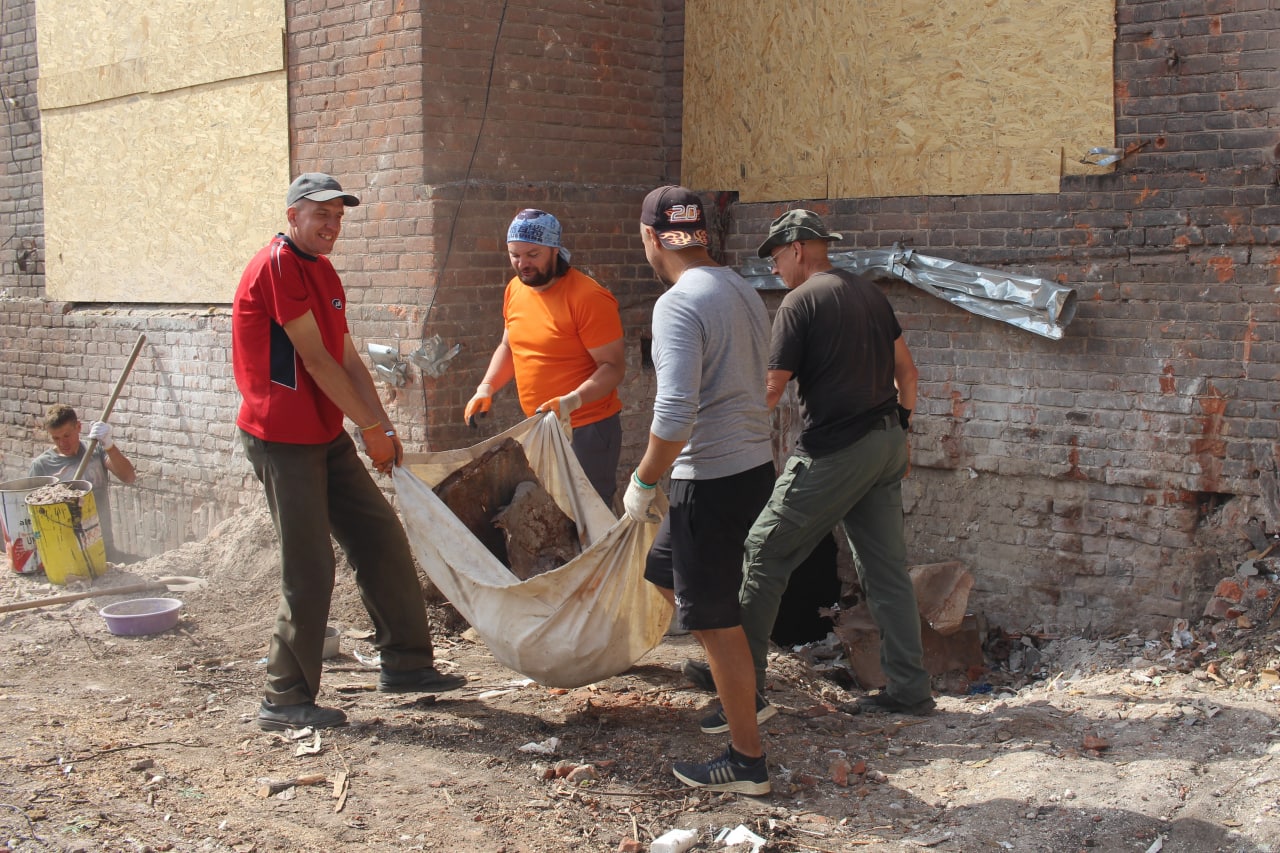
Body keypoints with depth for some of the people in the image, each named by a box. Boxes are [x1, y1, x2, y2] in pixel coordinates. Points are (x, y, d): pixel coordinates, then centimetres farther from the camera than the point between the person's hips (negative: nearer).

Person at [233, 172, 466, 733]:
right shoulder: (277, 265, -14)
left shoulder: (324, 272, 15)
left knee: (383, 539, 10)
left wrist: (384, 427, 5)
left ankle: (405, 664, 21)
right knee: (309, 571, -5)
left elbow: (348, 359, 15)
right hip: (282, 439, -9)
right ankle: (284, 700, 7)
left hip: (326, 436, 9)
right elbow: (315, 359, -17)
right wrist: (370, 427, -11)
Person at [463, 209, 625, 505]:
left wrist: (571, 402, -31)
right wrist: (486, 388, 6)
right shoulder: (515, 289, 7)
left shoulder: (588, 297, -17)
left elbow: (613, 365, -17)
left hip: (585, 430, -7)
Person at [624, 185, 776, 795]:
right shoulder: (743, 292, 10)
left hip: (713, 480, -9)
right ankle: (745, 696, 32)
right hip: (757, 466, 9)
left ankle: (747, 761, 15)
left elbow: (675, 413, -26)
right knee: (663, 569, 25)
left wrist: (643, 481, -11)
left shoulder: (678, 304, -18)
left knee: (716, 619, 3)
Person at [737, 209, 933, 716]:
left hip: (833, 451, -8)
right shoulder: (868, 293, 13)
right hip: (885, 444, 8)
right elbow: (907, 370, 17)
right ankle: (909, 690, 14)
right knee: (885, 568, 11)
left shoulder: (799, 302, -10)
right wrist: (901, 430, 24)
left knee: (766, 551, 3)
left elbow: (771, 390, -13)